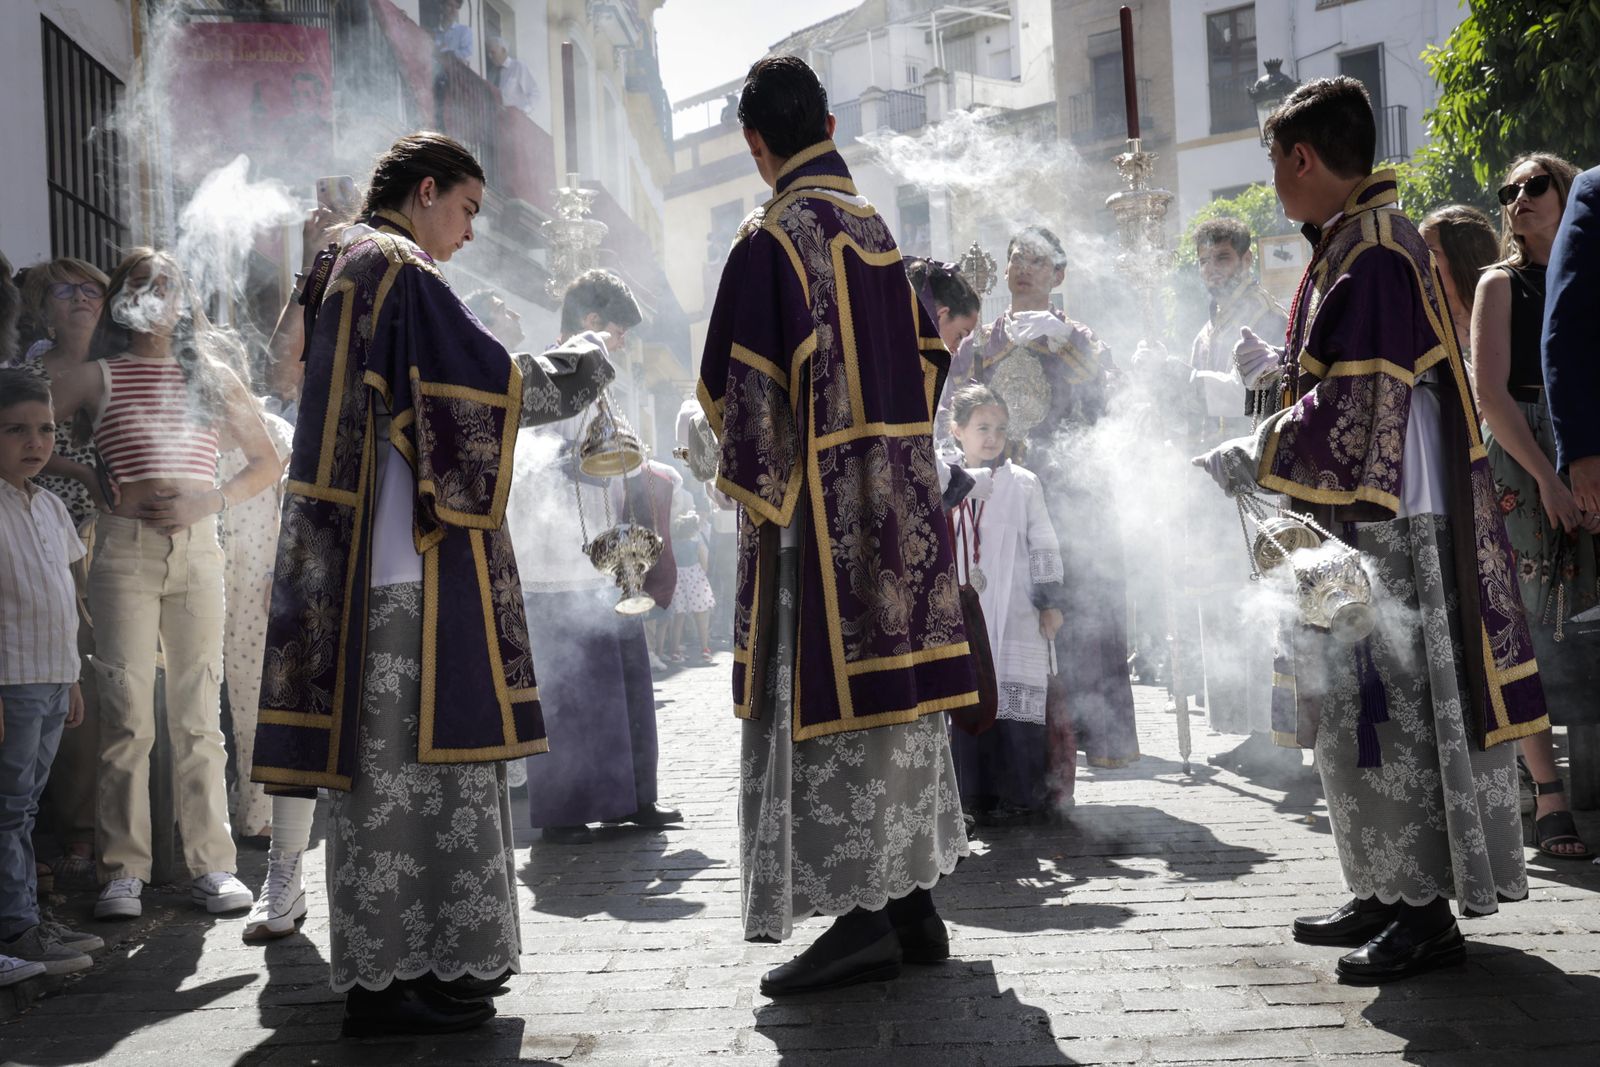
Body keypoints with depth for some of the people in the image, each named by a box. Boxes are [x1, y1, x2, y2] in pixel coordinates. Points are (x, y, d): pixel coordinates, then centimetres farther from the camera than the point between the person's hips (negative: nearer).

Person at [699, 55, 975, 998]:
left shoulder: (772, 241, -11)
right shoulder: (880, 231, 11)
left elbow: (739, 388, -13)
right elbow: (928, 356, 16)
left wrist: (757, 489, 0)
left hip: (821, 506, -7)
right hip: (901, 497, 7)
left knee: (827, 701, -3)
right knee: (896, 692, 11)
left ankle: (864, 917, -2)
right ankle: (914, 902, 17)